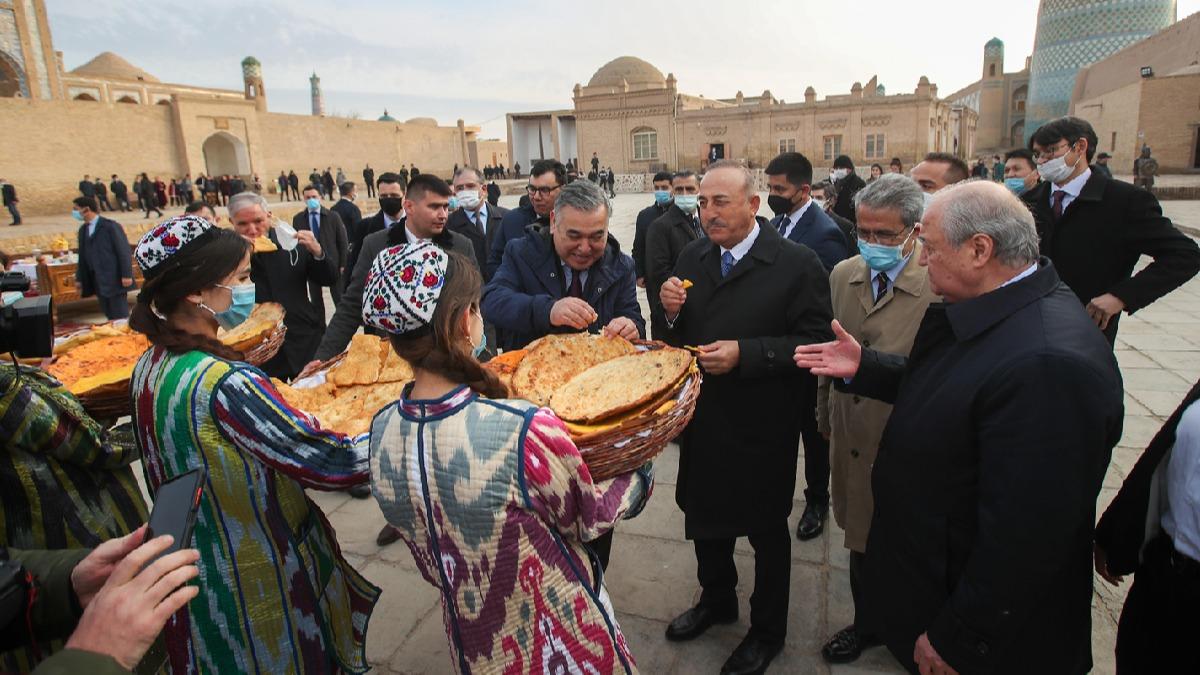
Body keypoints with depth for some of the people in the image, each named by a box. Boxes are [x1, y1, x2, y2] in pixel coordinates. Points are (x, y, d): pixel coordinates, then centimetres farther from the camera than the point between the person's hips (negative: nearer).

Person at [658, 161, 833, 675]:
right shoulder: (692, 258, 3)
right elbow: (677, 339, 8)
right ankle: (716, 600, 50)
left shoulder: (797, 263, -13)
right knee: (704, 520, 23)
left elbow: (814, 341, -17)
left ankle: (768, 631, 40)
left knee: (767, 532, 16)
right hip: (701, 421, 5)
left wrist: (744, 353, -26)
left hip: (761, 428, -5)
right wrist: (671, 313, -14)